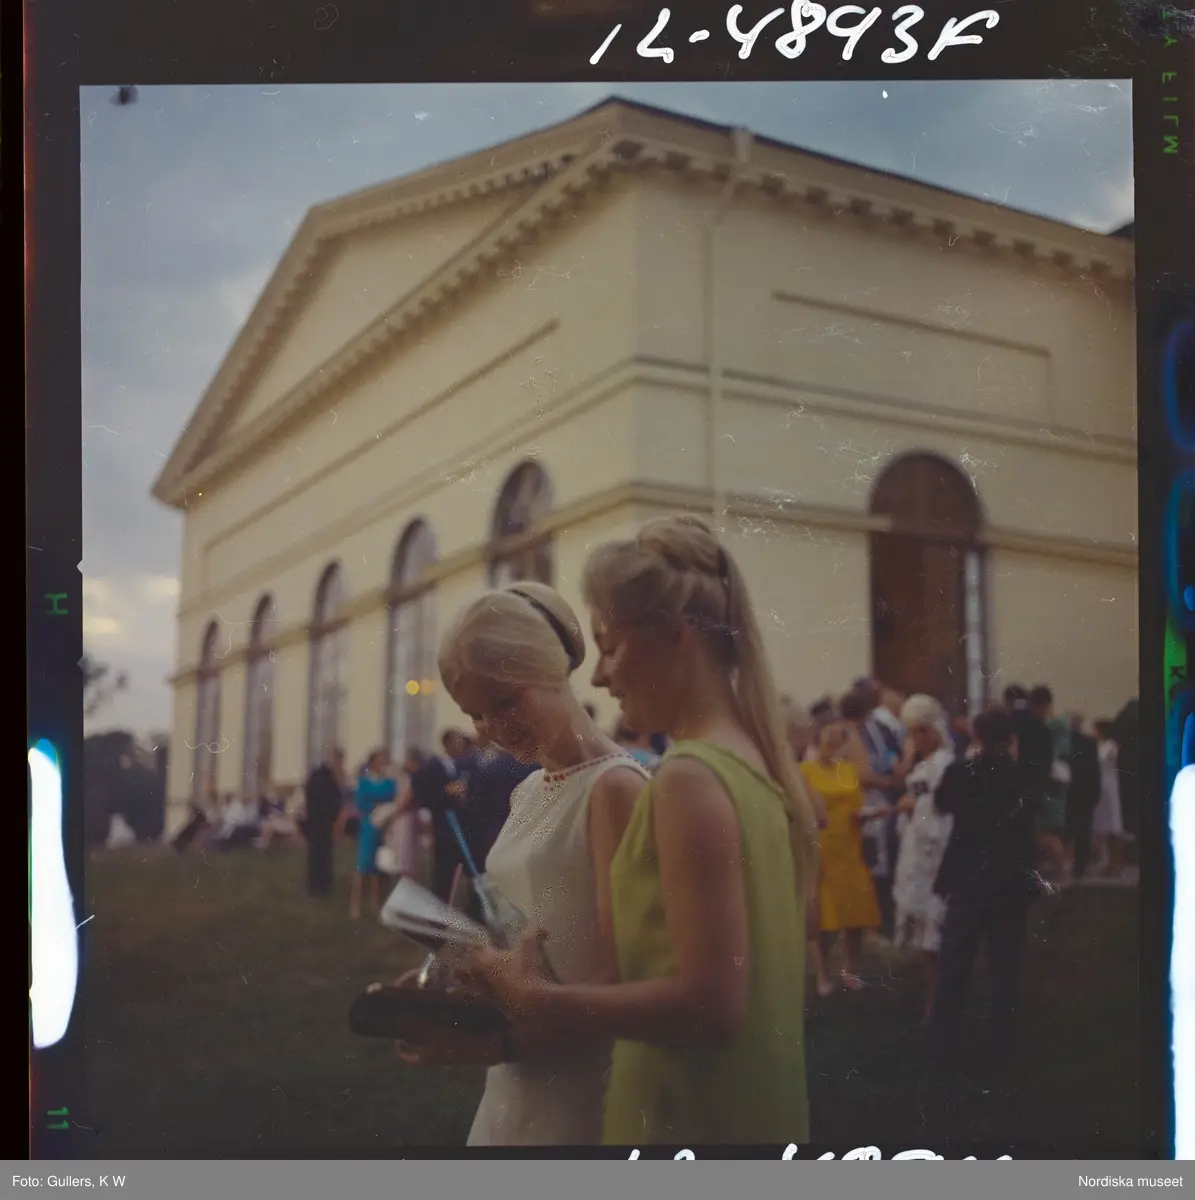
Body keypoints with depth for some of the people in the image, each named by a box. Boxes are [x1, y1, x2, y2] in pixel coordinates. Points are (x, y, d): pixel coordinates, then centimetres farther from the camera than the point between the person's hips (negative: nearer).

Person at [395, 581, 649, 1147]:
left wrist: (502, 1040, -26)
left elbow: (621, 980, -19)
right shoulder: (528, 791, 10)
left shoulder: (612, 787, -16)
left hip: (580, 1087, -8)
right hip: (516, 1082, 8)